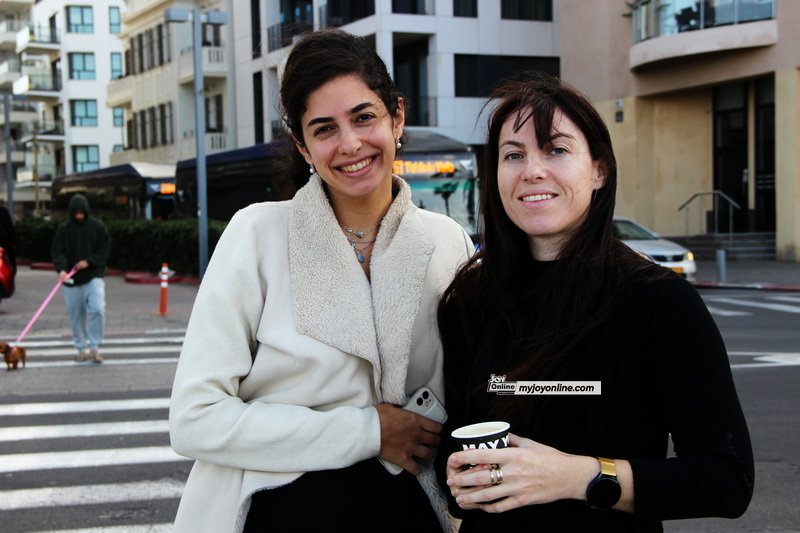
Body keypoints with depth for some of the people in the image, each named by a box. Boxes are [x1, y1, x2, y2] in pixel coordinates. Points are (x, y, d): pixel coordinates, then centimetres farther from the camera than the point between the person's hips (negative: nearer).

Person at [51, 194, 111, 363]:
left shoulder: (97, 226, 0)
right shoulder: (63, 229, 1)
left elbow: (105, 248, 0)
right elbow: (57, 251, -5)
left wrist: (89, 261, -13)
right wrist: (62, 269, -23)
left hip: (94, 276, -2)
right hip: (71, 279, 2)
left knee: (97, 309, -18)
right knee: (76, 316, 7)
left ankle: (94, 347, -8)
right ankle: (81, 349, 20)